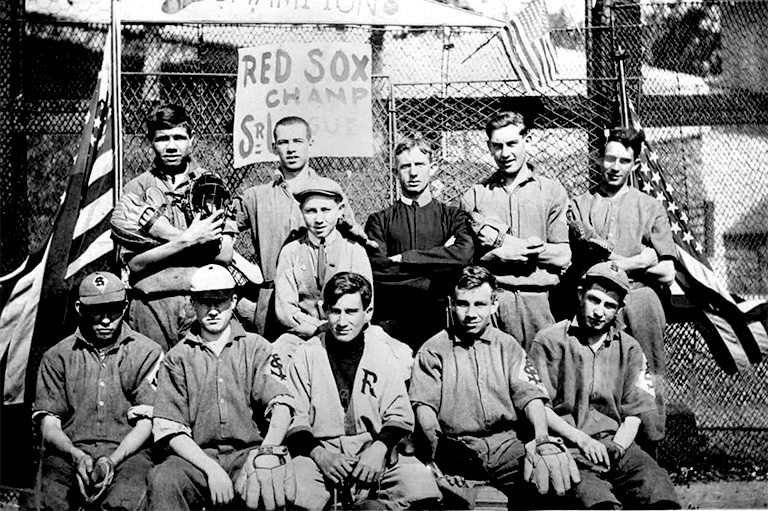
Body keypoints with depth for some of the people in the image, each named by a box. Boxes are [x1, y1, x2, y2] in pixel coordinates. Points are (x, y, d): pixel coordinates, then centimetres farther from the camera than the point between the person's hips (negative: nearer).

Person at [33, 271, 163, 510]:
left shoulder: (148, 353, 10)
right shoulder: (57, 357, 15)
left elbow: (145, 423, 4)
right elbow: (49, 426, 8)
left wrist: (112, 460, -14)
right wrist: (77, 456, -14)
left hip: (127, 453, -1)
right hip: (69, 453, 2)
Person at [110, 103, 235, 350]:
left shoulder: (211, 184, 8)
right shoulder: (137, 189, 6)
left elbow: (224, 254, -3)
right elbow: (135, 263, -3)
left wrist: (163, 231, -7)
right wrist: (187, 240, -12)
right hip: (152, 304, 0)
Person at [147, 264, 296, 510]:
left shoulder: (256, 348, 11)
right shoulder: (177, 358, 11)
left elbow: (281, 404, -4)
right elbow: (169, 429, 1)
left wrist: (267, 452, -24)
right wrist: (211, 468, -14)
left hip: (248, 451, -1)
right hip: (195, 457, 1)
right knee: (161, 481, -31)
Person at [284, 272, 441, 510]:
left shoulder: (384, 352, 7)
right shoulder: (306, 354, 5)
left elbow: (399, 415, 6)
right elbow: (295, 419, 2)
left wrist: (379, 448, -13)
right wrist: (319, 453, -15)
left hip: (374, 452, 1)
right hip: (320, 452, -1)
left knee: (420, 482, -26)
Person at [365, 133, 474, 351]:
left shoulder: (452, 216, 11)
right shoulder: (379, 220, 10)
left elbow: (464, 253, -9)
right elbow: (376, 268, -5)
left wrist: (403, 258, -8)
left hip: (441, 319, 0)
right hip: (392, 323, 0)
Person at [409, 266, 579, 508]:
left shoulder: (508, 346, 16)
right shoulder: (433, 350, 9)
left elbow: (529, 395, 5)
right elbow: (424, 405, -1)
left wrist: (543, 439, -15)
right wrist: (438, 446, -20)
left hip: (506, 443, 2)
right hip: (456, 448, -2)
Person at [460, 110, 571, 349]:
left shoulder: (552, 190, 10)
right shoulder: (474, 196, 13)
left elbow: (563, 257, 1)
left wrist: (503, 241, -4)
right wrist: (499, 254, -10)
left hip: (538, 298, 0)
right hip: (488, 299, 0)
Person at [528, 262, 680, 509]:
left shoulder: (629, 348, 18)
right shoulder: (548, 342, 4)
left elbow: (634, 414, 14)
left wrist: (616, 447, -6)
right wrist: (581, 439, -12)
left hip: (616, 444, 4)